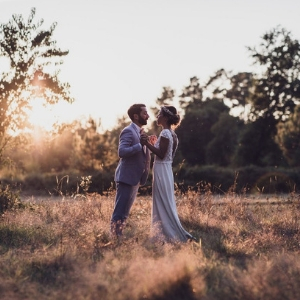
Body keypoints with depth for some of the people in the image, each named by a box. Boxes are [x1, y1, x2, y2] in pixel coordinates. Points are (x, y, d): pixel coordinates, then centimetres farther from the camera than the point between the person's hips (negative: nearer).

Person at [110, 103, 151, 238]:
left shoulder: (139, 132, 16)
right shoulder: (128, 131, -14)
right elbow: (121, 151, -26)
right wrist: (141, 145, -26)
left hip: (135, 178, 10)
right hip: (126, 177, -10)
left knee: (125, 211, 14)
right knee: (120, 211, -6)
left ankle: (119, 236, 21)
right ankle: (115, 238, -2)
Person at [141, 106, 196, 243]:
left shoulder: (165, 133, -16)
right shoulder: (172, 133, 13)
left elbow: (161, 155, -20)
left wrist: (147, 144, -18)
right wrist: (153, 144, 19)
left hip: (161, 170, -10)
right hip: (166, 170, 10)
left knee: (164, 204, -4)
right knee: (166, 203, 13)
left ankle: (180, 235, -4)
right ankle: (168, 233, 18)